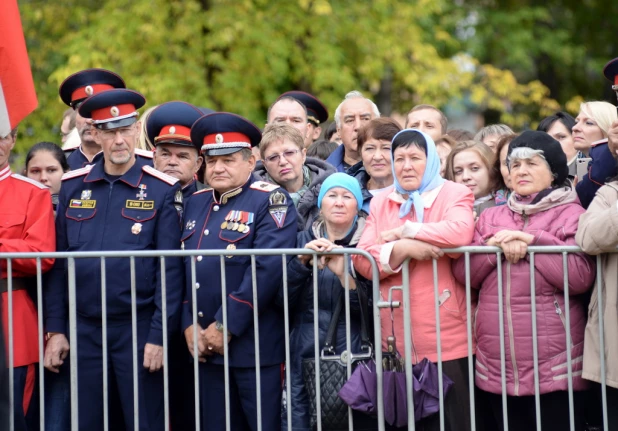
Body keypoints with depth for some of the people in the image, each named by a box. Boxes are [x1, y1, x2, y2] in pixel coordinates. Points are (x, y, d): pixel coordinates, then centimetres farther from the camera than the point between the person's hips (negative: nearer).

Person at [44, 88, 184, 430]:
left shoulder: (161, 190, -2)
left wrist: (159, 336, -9)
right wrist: (55, 330, 5)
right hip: (83, 329, 3)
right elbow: (58, 263, 8)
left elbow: (170, 270, -5)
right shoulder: (73, 187, 7)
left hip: (138, 329, -3)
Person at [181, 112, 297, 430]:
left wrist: (226, 326, -16)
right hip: (206, 345, 6)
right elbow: (181, 269, 12)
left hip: (256, 346, -6)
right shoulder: (196, 203, 14)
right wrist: (190, 326, -2)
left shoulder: (270, 201, -7)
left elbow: (267, 270, -17)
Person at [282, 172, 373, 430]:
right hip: (305, 354, 2)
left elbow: (370, 309, -7)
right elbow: (282, 300, 1)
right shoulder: (303, 241, 9)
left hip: (352, 355, -2)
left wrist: (344, 274, -22)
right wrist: (302, 261, -13)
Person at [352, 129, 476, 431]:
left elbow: (460, 232, -21)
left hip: (446, 340, -4)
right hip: (395, 341, 4)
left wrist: (404, 231, -10)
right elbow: (362, 261, 2)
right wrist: (400, 250, -17)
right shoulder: (380, 203, 13)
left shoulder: (455, 194, 2)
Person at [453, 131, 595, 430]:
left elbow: (580, 278, -14)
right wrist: (495, 245, -10)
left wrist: (534, 242, -14)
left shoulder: (570, 214, 0)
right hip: (496, 366, 5)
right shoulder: (490, 217, 17)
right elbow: (463, 273, 6)